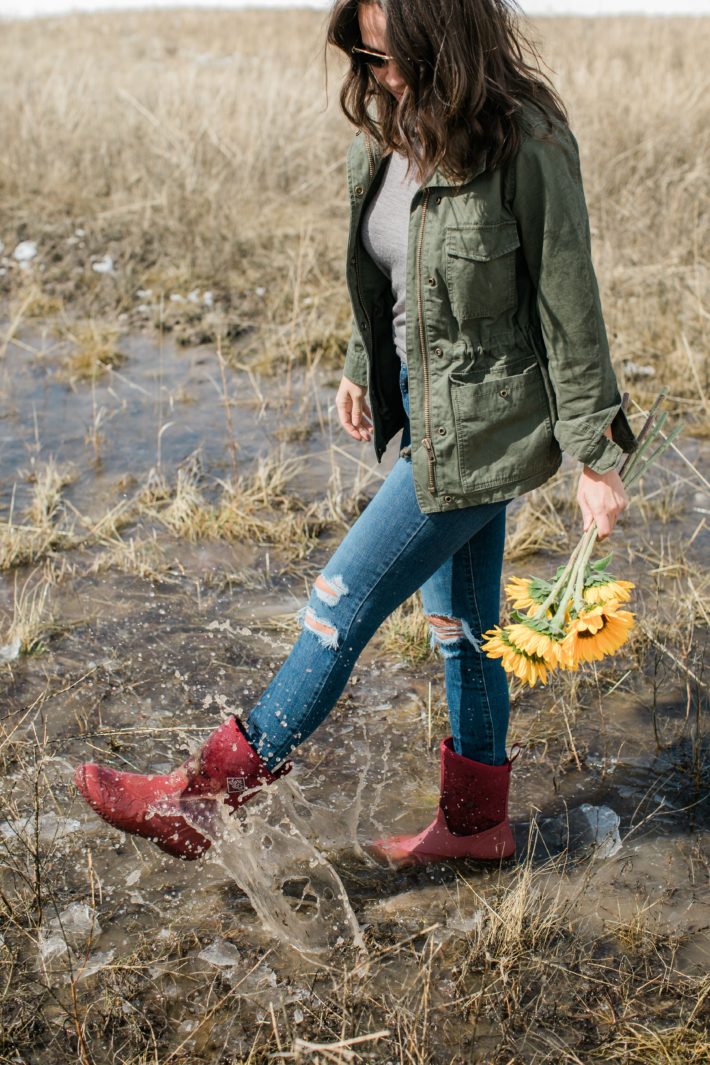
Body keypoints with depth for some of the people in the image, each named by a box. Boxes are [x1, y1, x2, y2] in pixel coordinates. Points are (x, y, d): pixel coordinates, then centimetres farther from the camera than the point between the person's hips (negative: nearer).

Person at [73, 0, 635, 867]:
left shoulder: (525, 143, -20)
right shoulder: (389, 129, 2)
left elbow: (569, 308, -16)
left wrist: (595, 457, -13)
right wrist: (361, 365, 20)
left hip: (484, 421, -8)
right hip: (427, 406, 8)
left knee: (343, 604, -3)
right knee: (459, 624, 16)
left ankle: (210, 795, 11)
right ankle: (477, 821, 34)